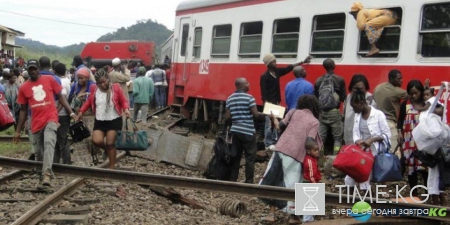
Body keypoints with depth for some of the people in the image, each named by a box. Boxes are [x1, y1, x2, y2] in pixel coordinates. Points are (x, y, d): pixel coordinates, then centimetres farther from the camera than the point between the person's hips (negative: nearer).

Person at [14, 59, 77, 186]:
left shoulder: (49, 80, 3)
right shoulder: (23, 88, 7)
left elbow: (60, 97, 9)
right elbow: (23, 110, 13)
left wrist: (71, 113, 1)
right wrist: (18, 131, 12)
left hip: (51, 119, -3)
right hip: (36, 123, 3)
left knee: (49, 143, -26)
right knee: (39, 153, 9)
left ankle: (46, 174, -35)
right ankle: (42, 174, 30)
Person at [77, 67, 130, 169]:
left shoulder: (115, 87, -7)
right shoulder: (94, 89, -1)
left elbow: (123, 100, 0)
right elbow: (89, 101, 14)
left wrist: (126, 109, -20)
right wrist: (81, 111, 4)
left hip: (114, 120, -3)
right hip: (99, 121, 3)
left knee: (110, 143, -4)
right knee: (96, 141, -17)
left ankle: (112, 167, 10)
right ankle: (107, 149, 20)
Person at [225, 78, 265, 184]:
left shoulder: (230, 99, 7)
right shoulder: (249, 98, -11)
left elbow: (228, 117, 5)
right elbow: (256, 115, -13)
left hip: (235, 130, 6)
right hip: (248, 131, -6)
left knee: (235, 156, 11)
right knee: (250, 157, 1)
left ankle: (232, 180, 13)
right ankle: (249, 182, 3)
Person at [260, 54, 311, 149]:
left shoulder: (277, 71, 7)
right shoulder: (264, 76, -14)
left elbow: (289, 68, 13)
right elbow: (263, 92, -15)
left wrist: (303, 62, 15)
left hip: (277, 102, 8)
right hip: (269, 103, -8)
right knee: (269, 124, -4)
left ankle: (275, 141, 19)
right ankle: (268, 144, 3)